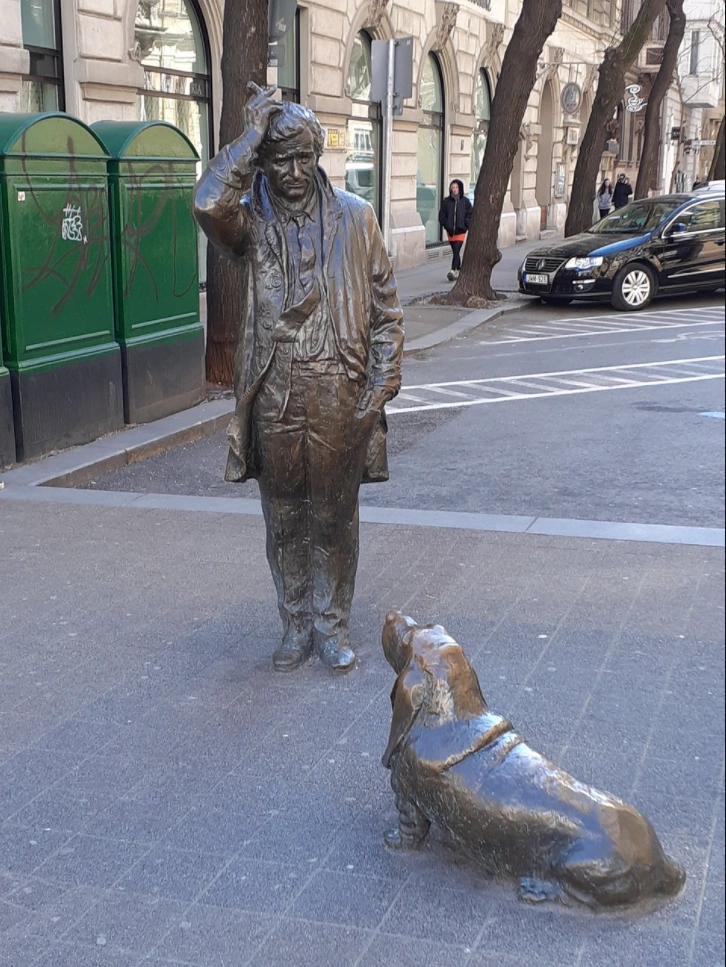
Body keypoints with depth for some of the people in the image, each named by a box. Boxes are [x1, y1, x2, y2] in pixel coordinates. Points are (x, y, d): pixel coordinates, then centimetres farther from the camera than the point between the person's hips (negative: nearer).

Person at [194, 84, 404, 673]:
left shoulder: (354, 217, 3)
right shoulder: (252, 221, 2)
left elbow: (385, 306, 4)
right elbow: (209, 203, -23)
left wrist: (381, 383, -3)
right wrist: (252, 134, -15)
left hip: (340, 398, -1)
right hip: (275, 398, 1)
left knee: (335, 519, 10)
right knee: (284, 520, 12)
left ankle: (333, 625, 26)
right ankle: (297, 625, 28)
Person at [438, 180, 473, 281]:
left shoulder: (465, 201, -1)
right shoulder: (447, 201, 4)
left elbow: (470, 214, 2)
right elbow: (442, 215, 9)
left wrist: (465, 224, -9)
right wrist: (445, 224, -4)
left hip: (460, 231, -3)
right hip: (450, 231, 3)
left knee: (456, 251, -14)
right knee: (455, 251, 12)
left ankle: (453, 271, -22)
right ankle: (458, 271, 25)